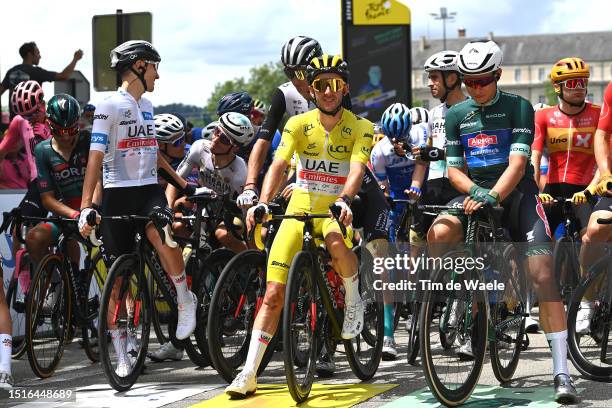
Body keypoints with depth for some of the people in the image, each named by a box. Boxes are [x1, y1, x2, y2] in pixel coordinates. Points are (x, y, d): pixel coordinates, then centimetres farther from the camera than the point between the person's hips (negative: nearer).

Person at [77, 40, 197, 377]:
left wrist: (181, 183, 27)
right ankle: (120, 352, 9)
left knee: (161, 233, -31)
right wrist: (86, 206, -22)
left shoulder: (146, 106, 15)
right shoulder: (109, 107, -7)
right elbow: (96, 157, -14)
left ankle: (184, 299, -10)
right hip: (118, 193, -4)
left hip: (149, 190, 4)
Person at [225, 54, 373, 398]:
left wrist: (344, 201, -41)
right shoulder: (298, 124, -1)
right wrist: (262, 203, -29)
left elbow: (357, 169, -21)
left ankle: (354, 299, -9)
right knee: (273, 295, -5)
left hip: (335, 212, -2)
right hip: (299, 210, 2)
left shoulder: (360, 128, -5)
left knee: (337, 242, -40)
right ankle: (249, 374, 0)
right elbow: (279, 165, -12)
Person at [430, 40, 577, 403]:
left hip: (516, 194, -3)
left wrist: (492, 197, -31)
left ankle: (562, 372, -19)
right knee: (438, 234, -28)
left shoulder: (518, 107, -5)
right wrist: (475, 191, -15)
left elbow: (518, 163, -15)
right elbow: (454, 169, 6)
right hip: (476, 193, 3)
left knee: (542, 274, -18)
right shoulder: (457, 115, 7)